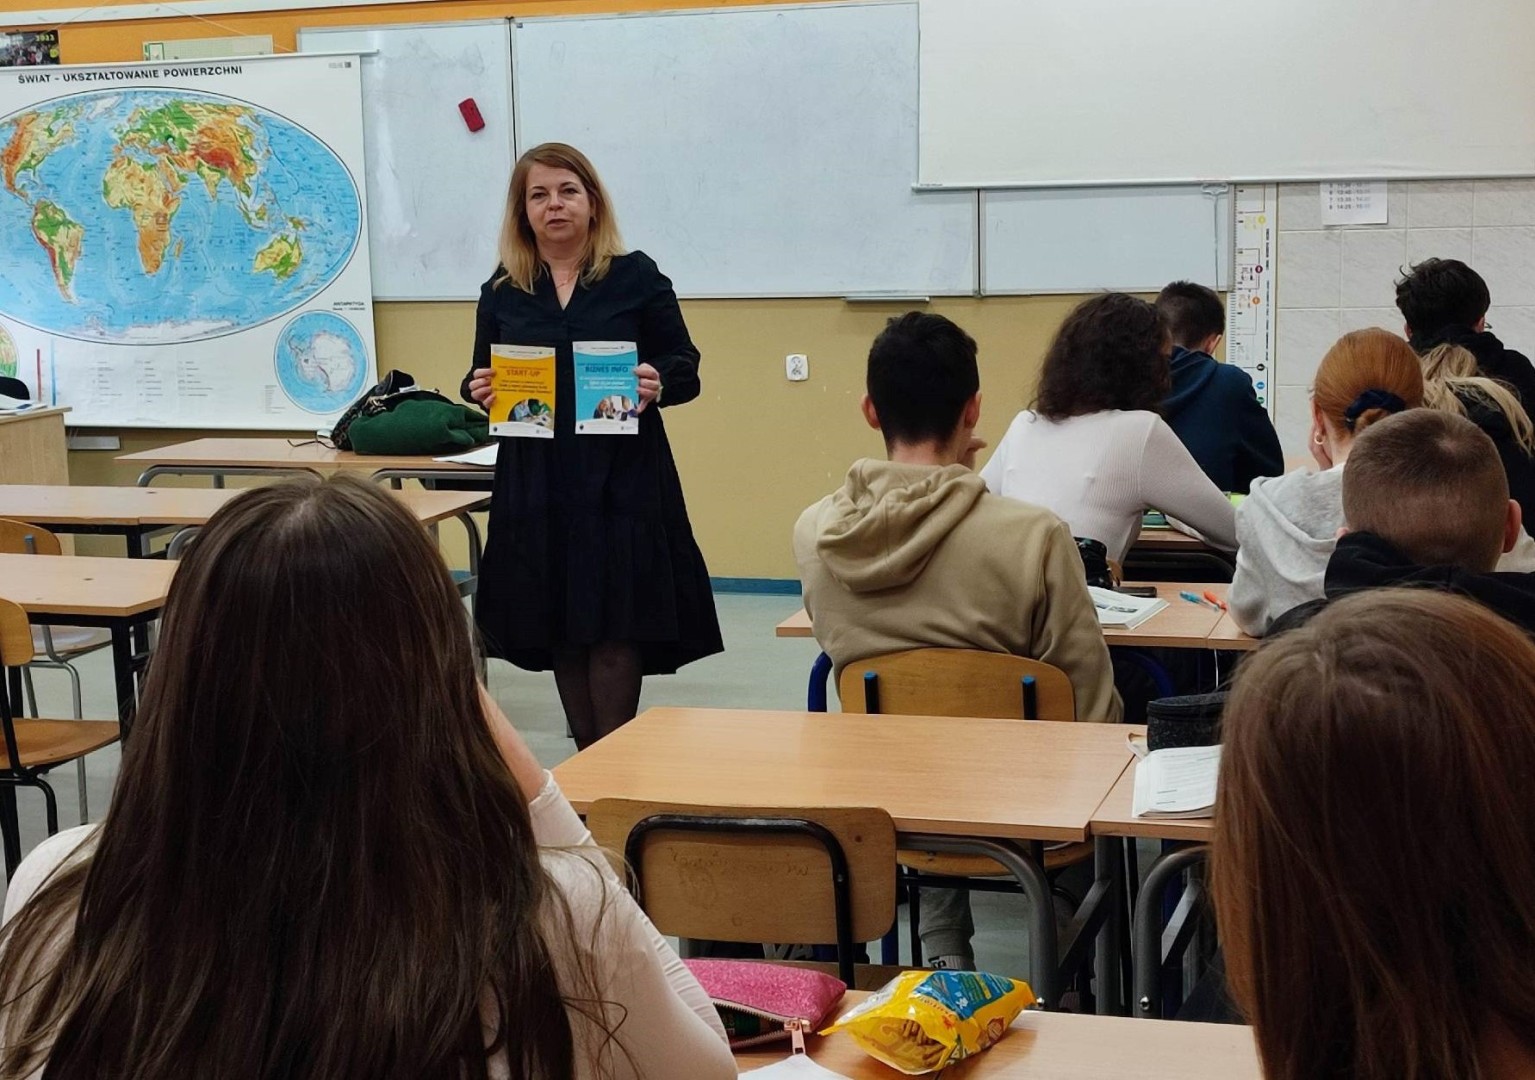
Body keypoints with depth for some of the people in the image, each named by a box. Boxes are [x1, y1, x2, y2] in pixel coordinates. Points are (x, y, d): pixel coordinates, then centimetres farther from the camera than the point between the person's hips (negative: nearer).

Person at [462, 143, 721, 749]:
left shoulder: (636, 277, 2)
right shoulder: (502, 291, 9)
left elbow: (687, 368, 3)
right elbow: (482, 378, 16)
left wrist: (659, 387, -18)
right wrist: (479, 391, -7)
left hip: (621, 479, -3)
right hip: (536, 484, 3)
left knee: (615, 634, -6)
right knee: (560, 631, 6)